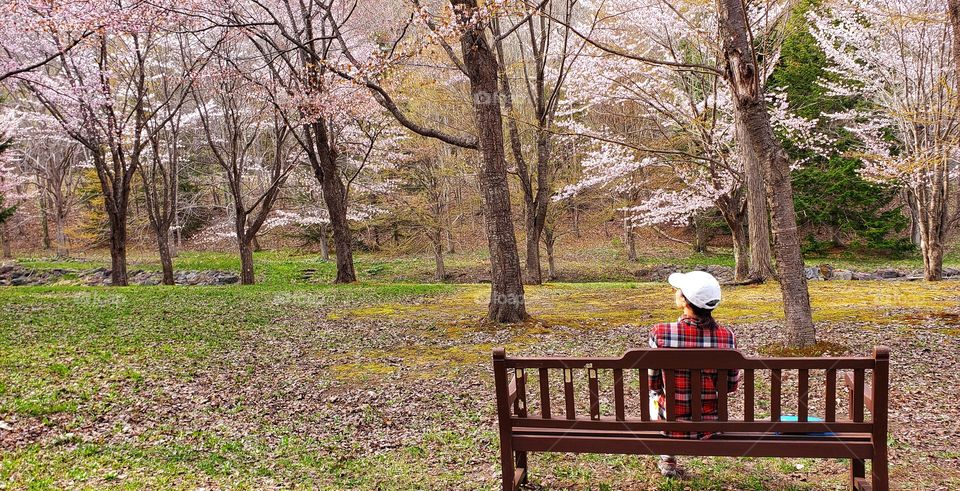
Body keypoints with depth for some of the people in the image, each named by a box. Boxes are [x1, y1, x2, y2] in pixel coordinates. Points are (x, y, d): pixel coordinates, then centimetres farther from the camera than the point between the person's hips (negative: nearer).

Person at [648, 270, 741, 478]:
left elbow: (652, 382, -8)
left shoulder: (660, 334, -22)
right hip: (711, 426, 2)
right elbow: (732, 386, -4)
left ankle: (667, 459, 40)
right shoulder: (726, 337, -17)